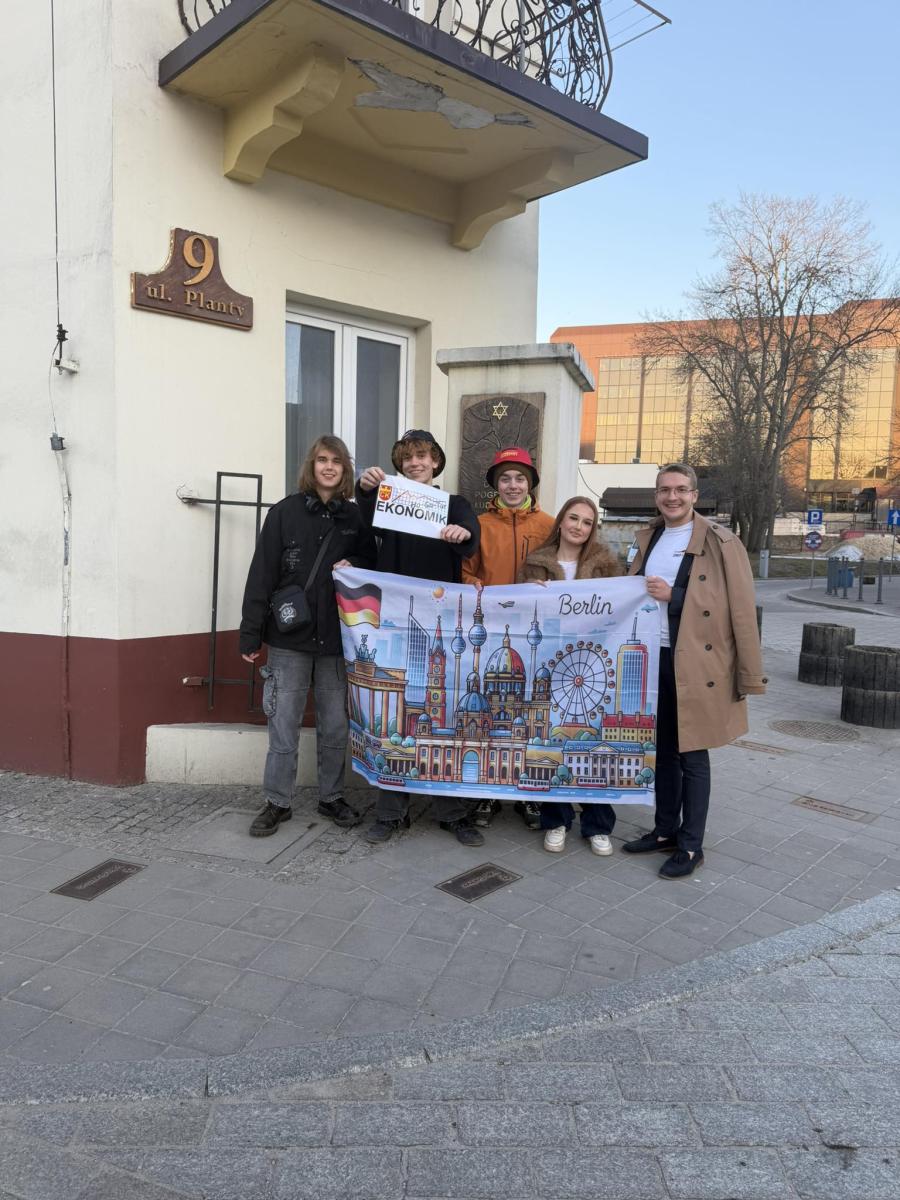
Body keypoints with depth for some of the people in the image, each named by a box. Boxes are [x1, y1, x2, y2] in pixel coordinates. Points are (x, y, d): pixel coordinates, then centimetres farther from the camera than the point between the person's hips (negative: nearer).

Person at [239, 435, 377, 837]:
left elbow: (374, 564, 15)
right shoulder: (285, 512, -1)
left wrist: (354, 567, -9)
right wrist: (251, 634, -7)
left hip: (337, 638, 2)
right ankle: (277, 803, 18)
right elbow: (262, 573, -3)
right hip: (289, 638, -2)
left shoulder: (355, 517, 7)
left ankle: (332, 797, 26)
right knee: (283, 725, 3)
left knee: (335, 725, 11)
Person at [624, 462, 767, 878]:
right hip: (652, 657, 6)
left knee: (692, 756, 3)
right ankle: (665, 830, 30)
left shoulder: (720, 543, -8)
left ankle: (691, 845, 16)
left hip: (695, 664, -6)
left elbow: (741, 610, -12)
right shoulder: (648, 540, 11)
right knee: (663, 750, 15)